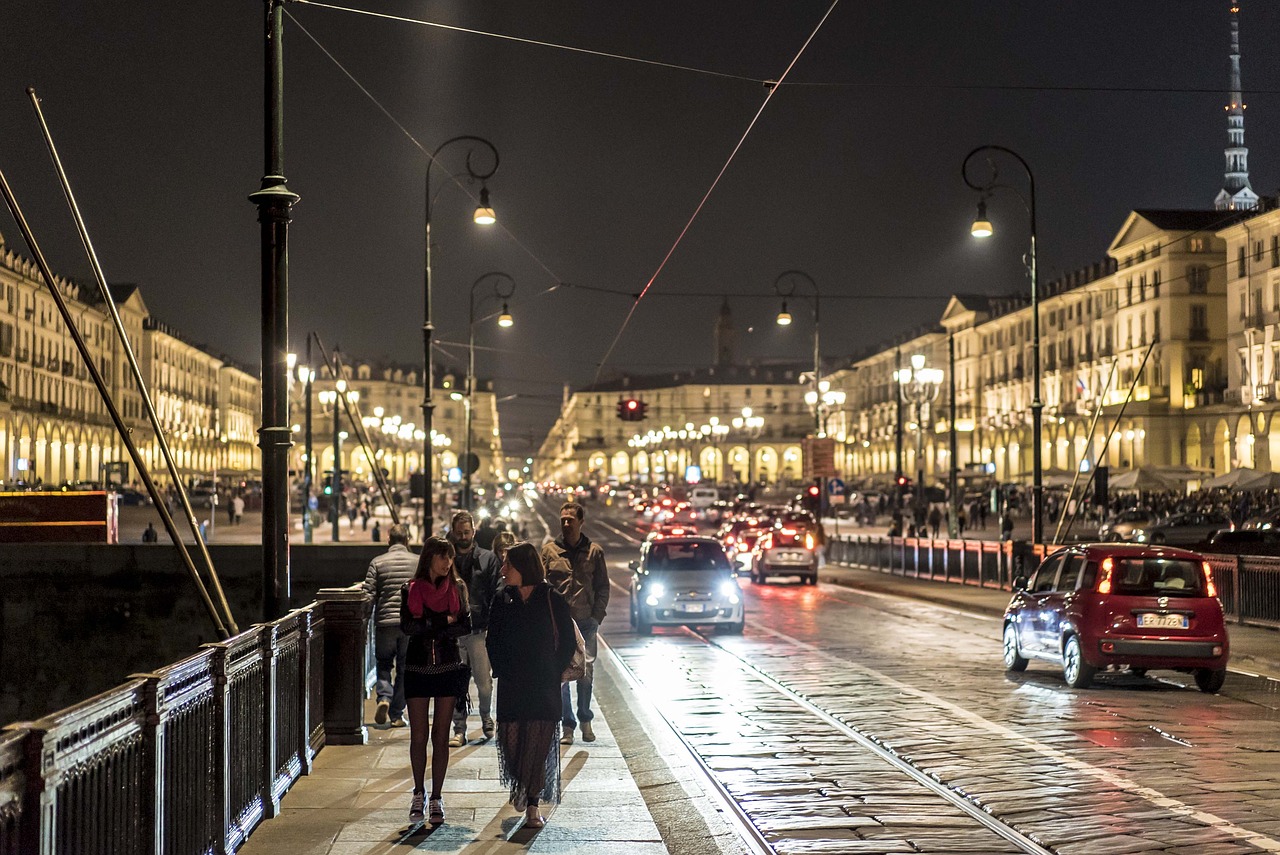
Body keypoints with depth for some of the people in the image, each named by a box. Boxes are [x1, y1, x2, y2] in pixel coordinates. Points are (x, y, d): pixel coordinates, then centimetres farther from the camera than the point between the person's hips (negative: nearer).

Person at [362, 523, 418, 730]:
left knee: (384, 664, 15)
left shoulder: (377, 563, -1)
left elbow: (368, 595, -4)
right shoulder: (418, 562, 1)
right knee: (404, 668, 10)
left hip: (385, 622, 0)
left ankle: (384, 697, -9)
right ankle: (396, 714, 10)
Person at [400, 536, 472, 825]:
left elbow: (465, 626, -4)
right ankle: (418, 794, 19)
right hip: (417, 668, -1)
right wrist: (444, 622, -14)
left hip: (448, 667, 1)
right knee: (418, 735, 2)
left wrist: (428, 628, -13)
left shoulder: (457, 587, 5)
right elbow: (407, 626, -10)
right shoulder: (410, 589, 2)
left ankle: (436, 798, 9)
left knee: (441, 736, 2)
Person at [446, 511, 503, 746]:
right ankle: (459, 729, 11)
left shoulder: (488, 559, 6)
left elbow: (497, 594, 2)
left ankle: (486, 717, 27)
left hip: (479, 630, -1)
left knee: (484, 683, 2)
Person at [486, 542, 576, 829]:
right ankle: (520, 785, 28)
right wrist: (501, 671, 1)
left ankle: (532, 806, 5)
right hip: (511, 686, 2)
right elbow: (493, 641, 12)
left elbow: (568, 642, 2)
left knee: (538, 744, -4)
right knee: (512, 741, -1)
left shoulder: (552, 599, -3)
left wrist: (553, 673, -5)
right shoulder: (502, 600, 5)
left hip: (544, 687, -2)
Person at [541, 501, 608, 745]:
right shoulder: (550, 550, 6)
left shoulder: (594, 551, 6)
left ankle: (585, 720, 18)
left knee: (586, 672, 0)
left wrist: (597, 616, -1)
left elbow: (603, 587, 9)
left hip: (586, 622, 0)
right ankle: (567, 725, 6)